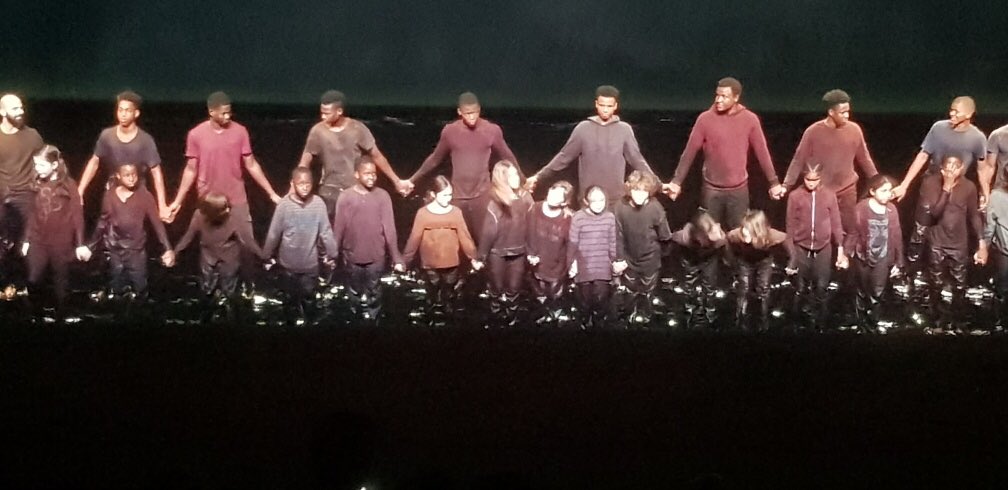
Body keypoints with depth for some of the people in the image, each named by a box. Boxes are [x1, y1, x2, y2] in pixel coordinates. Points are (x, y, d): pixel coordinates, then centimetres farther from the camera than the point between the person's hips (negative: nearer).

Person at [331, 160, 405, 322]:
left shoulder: (382, 196, -6)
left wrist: (396, 257, -6)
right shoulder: (345, 197, -6)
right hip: (352, 256, 0)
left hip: (376, 256, 0)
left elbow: (389, 228, -5)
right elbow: (338, 228, -2)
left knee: (374, 294, 10)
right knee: (355, 295, 15)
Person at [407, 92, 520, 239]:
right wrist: (412, 180, 12)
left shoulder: (492, 130, -6)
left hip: (482, 194, -1)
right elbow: (435, 158, 10)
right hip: (458, 195, 1)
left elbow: (507, 157, 8)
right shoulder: (450, 131, -4)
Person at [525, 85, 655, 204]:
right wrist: (538, 176, 1)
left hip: (616, 200, 0)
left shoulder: (624, 130, 0)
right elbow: (564, 157, 4)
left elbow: (636, 160, 3)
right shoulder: (583, 128, 0)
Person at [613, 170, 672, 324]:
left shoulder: (655, 207, -28)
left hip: (650, 257, -1)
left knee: (648, 288, 21)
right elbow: (617, 235, -15)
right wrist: (619, 258, -12)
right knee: (631, 288, 23)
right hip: (629, 257, 1)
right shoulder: (620, 207, -24)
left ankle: (645, 313, 46)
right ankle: (634, 311, 49)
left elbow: (664, 236, -15)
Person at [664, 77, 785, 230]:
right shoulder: (705, 119, -7)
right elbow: (689, 152, -3)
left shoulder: (750, 120, -5)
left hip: (739, 189, 0)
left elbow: (762, 153, 1)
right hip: (711, 189, 0)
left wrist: (774, 182, 1)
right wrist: (676, 182, -7)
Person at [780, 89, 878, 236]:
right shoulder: (813, 132, -12)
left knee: (851, 230, 3)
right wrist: (785, 186, -8)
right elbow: (798, 160, -5)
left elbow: (864, 159, 10)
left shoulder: (854, 130, -2)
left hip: (847, 190, 3)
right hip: (820, 192, -3)